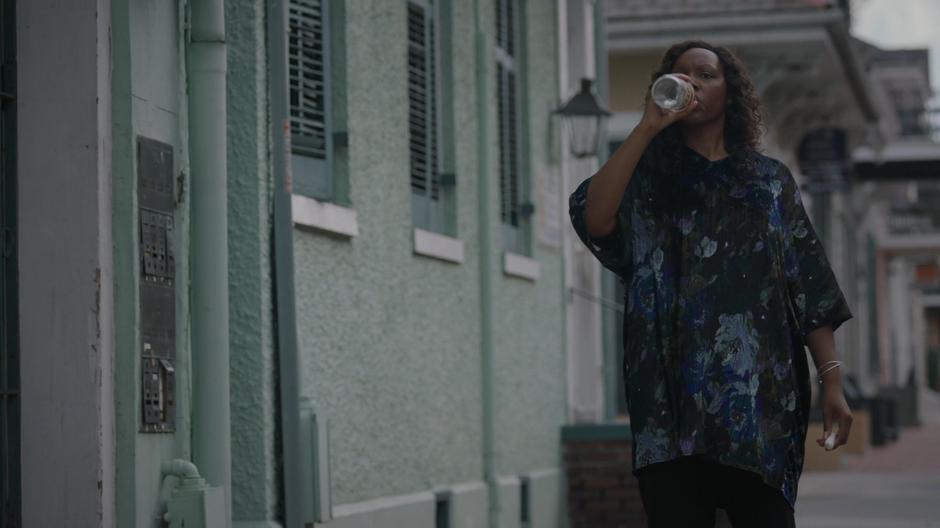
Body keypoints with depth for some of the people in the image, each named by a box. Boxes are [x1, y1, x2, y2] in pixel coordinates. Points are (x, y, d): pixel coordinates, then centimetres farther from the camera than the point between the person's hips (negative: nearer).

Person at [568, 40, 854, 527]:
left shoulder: (771, 180, 15)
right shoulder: (647, 176, 11)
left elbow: (808, 287, 10)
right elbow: (593, 219, -12)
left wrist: (831, 379, 0)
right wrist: (648, 127, -11)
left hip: (761, 394, 1)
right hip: (674, 395, -1)